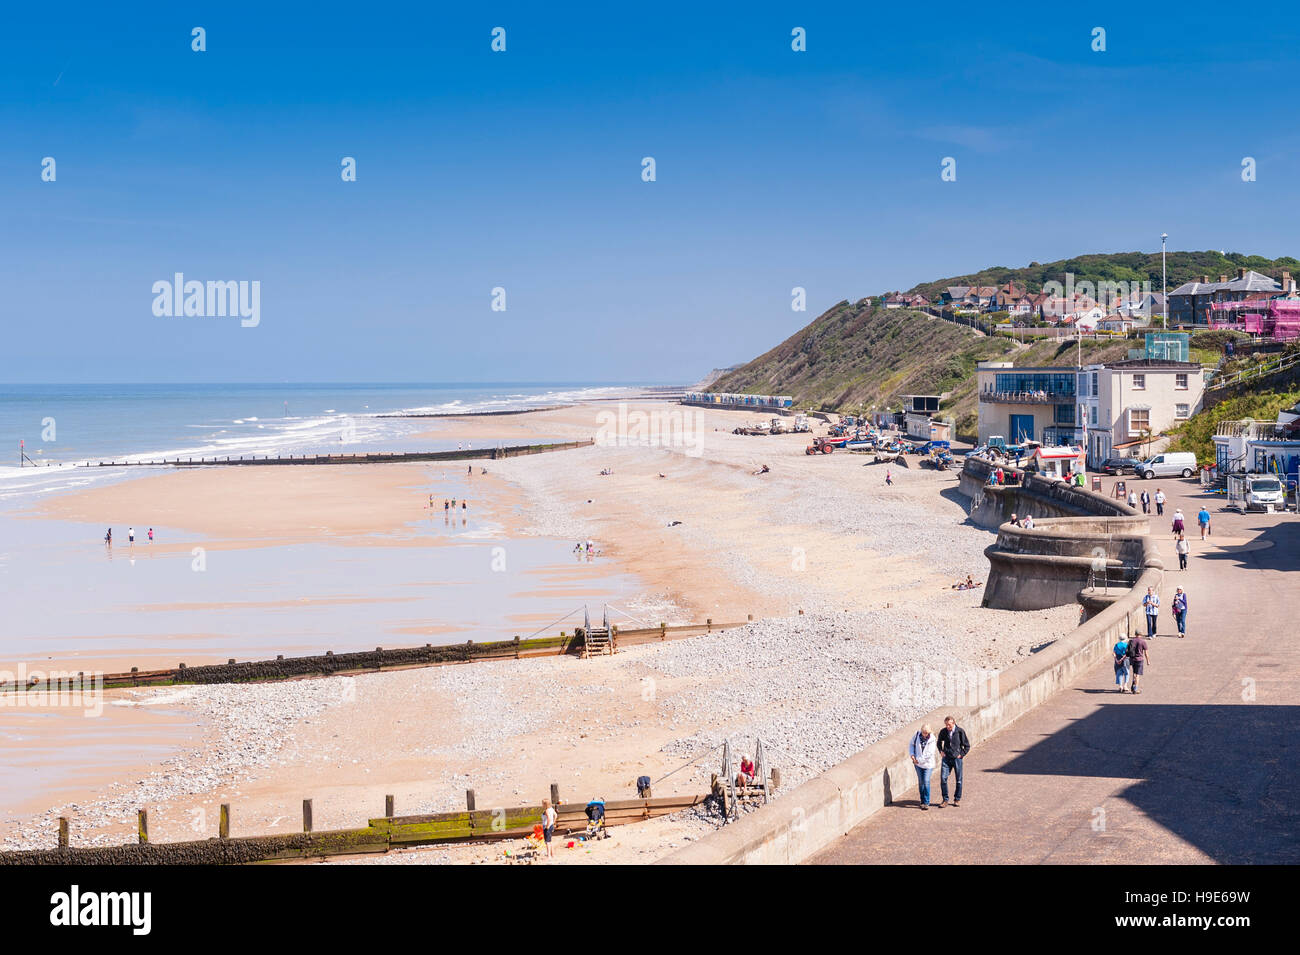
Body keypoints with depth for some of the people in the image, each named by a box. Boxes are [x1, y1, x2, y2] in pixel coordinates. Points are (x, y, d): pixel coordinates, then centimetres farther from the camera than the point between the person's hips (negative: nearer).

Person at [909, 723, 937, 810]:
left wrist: (918, 760, -17)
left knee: (926, 782, -11)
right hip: (918, 764, 4)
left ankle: (926, 803, -4)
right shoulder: (916, 734, -5)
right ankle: (922, 801, 23)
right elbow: (911, 745, 8)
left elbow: (929, 754, -18)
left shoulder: (932, 739, -15)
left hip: (928, 764, -3)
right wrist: (912, 756, -5)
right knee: (921, 782, 11)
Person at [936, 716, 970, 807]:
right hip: (946, 758, 2)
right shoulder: (943, 732, -1)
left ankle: (957, 799, 21)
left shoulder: (960, 731, -9)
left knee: (959, 780, 6)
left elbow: (967, 745, 1)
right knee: (943, 778, -8)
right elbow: (939, 743, 20)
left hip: (957, 758, -2)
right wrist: (941, 751, 7)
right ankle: (945, 799, 2)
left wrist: (961, 754, -5)